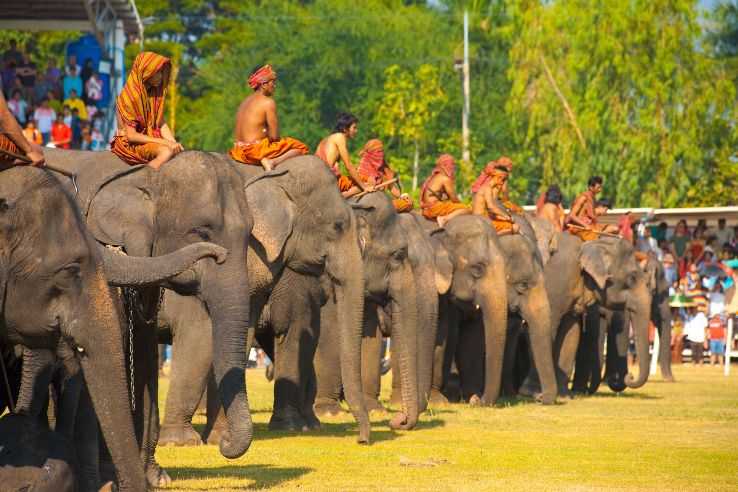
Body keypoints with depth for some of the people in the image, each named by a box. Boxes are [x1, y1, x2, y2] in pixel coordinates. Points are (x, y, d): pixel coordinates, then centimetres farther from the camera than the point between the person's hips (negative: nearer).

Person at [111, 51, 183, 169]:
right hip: (130, 145, -8)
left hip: (151, 139, 8)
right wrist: (164, 142, -19)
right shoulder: (128, 97, -17)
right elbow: (131, 135, -18)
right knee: (166, 151, -31)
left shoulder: (155, 93, 7)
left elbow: (161, 124, 8)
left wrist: (174, 143, -10)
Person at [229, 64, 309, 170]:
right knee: (301, 147, -2)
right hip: (256, 151, -9)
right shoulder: (268, 102, -10)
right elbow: (274, 136, -13)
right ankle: (273, 162, -20)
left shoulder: (246, 101, 14)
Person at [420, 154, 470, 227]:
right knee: (466, 210, -15)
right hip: (435, 207, -9)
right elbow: (454, 198, -6)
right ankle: (444, 219, -28)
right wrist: (461, 205, 13)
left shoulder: (434, 177, 19)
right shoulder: (445, 179, -7)